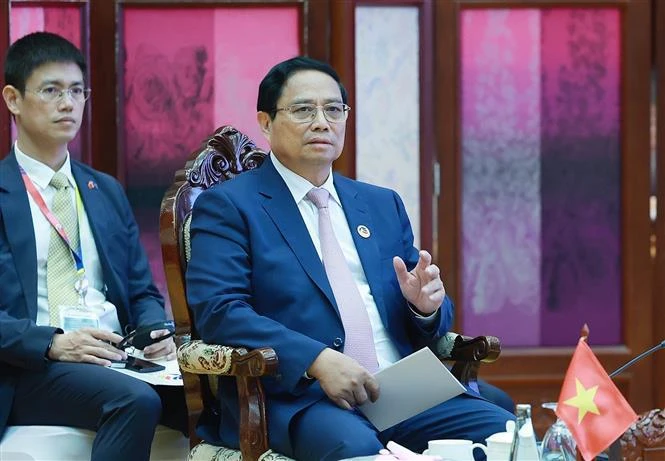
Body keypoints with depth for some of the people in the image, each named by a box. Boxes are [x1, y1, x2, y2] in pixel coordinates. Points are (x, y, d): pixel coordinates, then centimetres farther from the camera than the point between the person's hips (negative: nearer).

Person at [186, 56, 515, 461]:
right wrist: (318, 360, -22)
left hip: (405, 387, 6)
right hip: (298, 396, -5)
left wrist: (425, 305, -3)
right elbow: (218, 310, -10)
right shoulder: (227, 206, 5)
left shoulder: (383, 205, 23)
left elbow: (421, 332, 23)